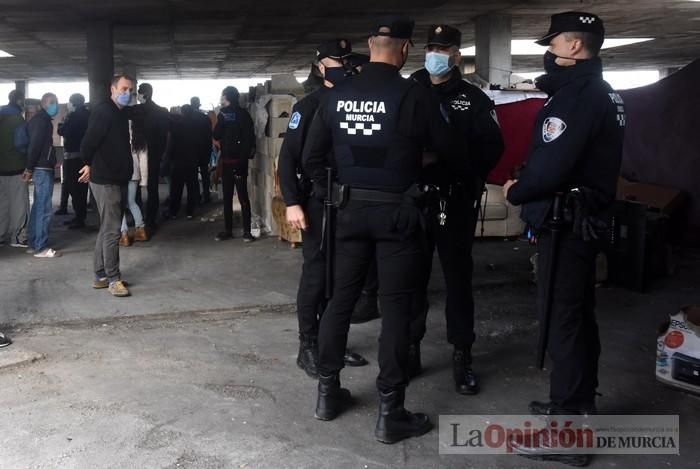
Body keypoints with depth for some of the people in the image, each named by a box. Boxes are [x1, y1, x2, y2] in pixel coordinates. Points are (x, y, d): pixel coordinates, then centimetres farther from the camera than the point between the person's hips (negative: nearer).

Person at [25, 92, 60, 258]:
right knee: (44, 209, -8)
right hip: (43, 169, -10)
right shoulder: (42, 120, -12)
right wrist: (30, 168, -16)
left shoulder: (39, 119, 18)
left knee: (38, 207, 14)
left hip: (41, 168, 10)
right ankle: (41, 248, -6)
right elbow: (35, 144, -19)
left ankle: (33, 244, 19)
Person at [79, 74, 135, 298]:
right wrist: (90, 164, -3)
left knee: (107, 229, 14)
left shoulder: (121, 114, 15)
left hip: (115, 178, 10)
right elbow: (89, 142, -18)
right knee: (112, 230, -6)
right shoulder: (103, 112, -14)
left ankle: (100, 275, 23)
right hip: (105, 179, -10)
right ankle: (113, 279, 1)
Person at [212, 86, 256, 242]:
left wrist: (243, 160, -18)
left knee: (243, 196, -4)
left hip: (239, 161, -7)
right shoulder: (222, 113, 13)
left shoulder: (242, 114, -7)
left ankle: (247, 231, 0)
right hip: (226, 161, 7)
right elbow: (217, 136, 10)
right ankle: (227, 230, 18)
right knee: (227, 197, 11)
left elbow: (249, 138, -12)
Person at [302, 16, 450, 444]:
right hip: (396, 211, -4)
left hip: (351, 209, 5)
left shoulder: (337, 96, 2)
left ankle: (328, 391, 25)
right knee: (396, 308, 2)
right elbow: (446, 150, -6)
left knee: (342, 298, 14)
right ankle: (391, 413, 8)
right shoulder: (413, 94, -12)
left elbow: (312, 158, 6)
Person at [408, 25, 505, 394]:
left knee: (457, 277, 5)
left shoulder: (473, 98, 5)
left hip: (456, 202, -2)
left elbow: (492, 145, 0)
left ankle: (461, 356, 13)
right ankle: (410, 350, 18)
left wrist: (469, 179, -12)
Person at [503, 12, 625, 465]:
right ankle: (578, 404, 31)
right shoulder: (603, 93, 15)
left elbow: (551, 165, -26)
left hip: (565, 221, -10)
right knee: (579, 315, 17)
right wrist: (528, 185, 7)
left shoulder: (575, 94, -17)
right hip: (587, 216, 10)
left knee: (563, 320, -5)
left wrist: (516, 191, -8)